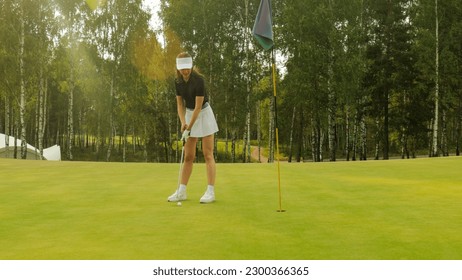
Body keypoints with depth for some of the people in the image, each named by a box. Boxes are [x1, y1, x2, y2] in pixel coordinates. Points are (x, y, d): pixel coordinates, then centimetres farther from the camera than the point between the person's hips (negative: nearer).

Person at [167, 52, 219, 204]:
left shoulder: (199, 80, -22)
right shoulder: (178, 81, -3)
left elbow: (198, 106, -22)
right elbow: (180, 104, 3)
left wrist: (189, 128, -22)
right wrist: (183, 122, -12)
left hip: (203, 114, -6)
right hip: (189, 114, 6)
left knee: (208, 154, -8)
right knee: (188, 156, 6)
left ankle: (210, 192, -6)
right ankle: (181, 191, 8)